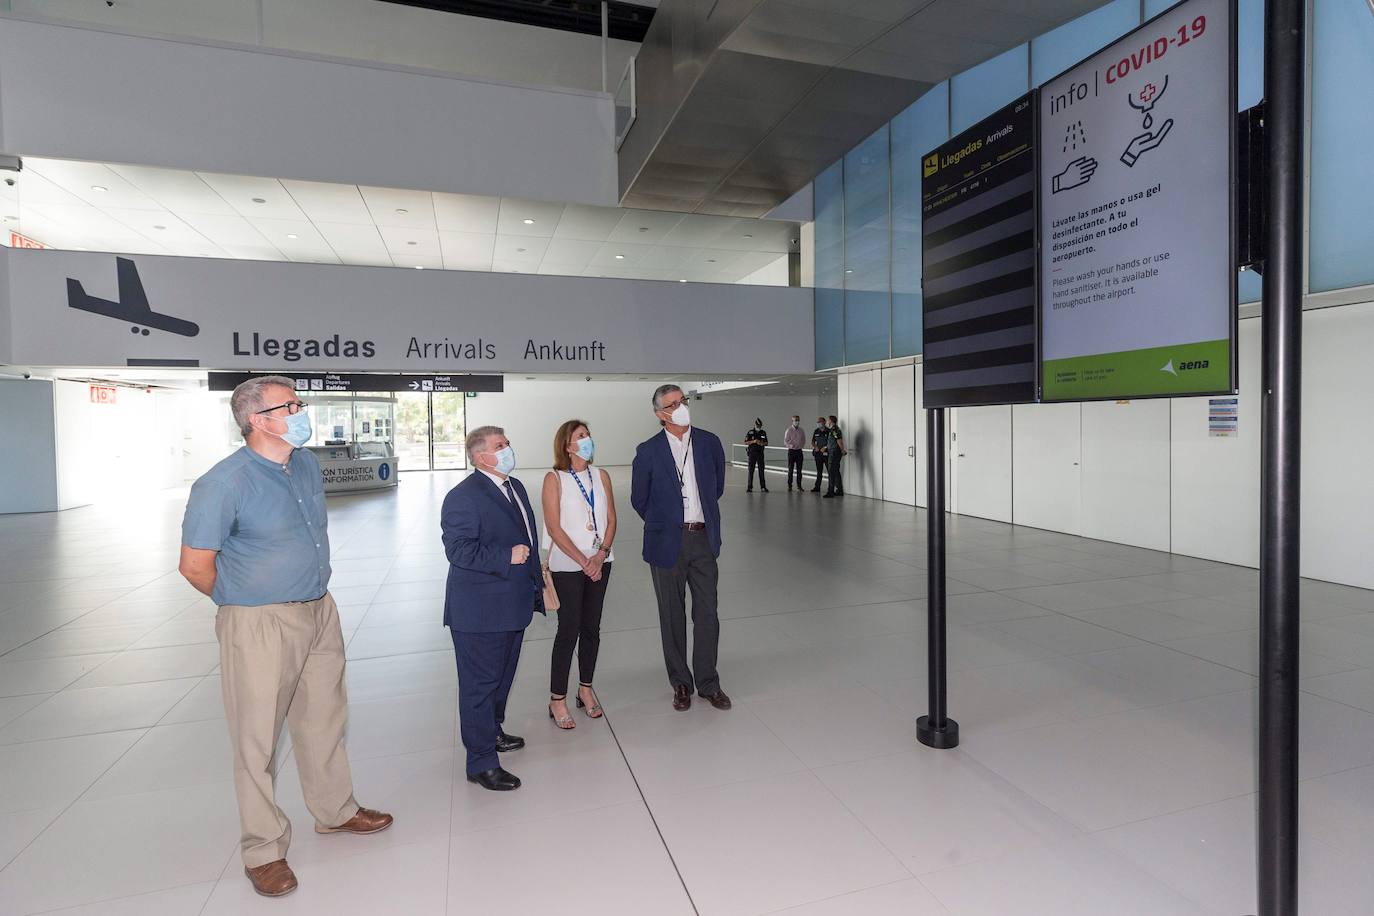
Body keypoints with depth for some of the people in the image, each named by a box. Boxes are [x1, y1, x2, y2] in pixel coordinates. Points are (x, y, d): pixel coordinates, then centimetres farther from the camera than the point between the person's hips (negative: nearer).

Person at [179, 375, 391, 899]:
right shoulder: (224, 483, -18)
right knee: (258, 739, 7)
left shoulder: (307, 463, 3)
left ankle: (335, 811, 39)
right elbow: (195, 565, -12)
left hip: (320, 611, 7)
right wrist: (247, 605, 2)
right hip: (260, 625, -6)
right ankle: (264, 851, 26)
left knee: (324, 719, 19)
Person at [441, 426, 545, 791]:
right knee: (480, 684, 3)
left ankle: (492, 732, 44)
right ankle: (482, 762, 15)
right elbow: (458, 549, -25)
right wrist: (506, 557, -26)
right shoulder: (463, 496, -18)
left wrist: (535, 581, 19)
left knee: (502, 677, 24)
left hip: (513, 605, 9)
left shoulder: (515, 487, 11)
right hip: (480, 612, -9)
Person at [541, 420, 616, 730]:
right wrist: (583, 561, -14)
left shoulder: (601, 476, 5)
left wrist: (601, 554, -9)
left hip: (599, 562, 4)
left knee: (591, 628, 12)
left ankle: (585, 688, 29)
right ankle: (557, 699, 14)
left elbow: (611, 519, 5)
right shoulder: (554, 479, -8)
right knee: (568, 630, 0)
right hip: (567, 566, -4)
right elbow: (554, 527, -12)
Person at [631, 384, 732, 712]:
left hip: (704, 540, 2)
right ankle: (681, 683, 27)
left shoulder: (710, 443, 1)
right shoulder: (648, 451, -6)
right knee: (672, 616, 10)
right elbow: (639, 500, 5)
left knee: (707, 614, 7)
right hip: (667, 544, -2)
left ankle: (708, 683, 24)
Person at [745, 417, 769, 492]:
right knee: (751, 470, 0)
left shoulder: (763, 432, 7)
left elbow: (766, 443, 10)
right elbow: (745, 442, -2)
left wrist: (762, 443, -11)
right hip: (752, 453, -2)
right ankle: (749, 487, 5)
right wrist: (753, 441, -17)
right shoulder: (750, 432, 0)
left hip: (760, 453, 2)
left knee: (761, 470, 2)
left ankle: (763, 487, 6)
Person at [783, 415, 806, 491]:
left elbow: (804, 440, 15)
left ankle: (799, 486, 8)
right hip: (791, 451, -3)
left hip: (799, 451, 3)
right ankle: (789, 486, 4)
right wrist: (792, 446, -11)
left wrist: (800, 446, 0)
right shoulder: (789, 430, -4)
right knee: (790, 469, -2)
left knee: (799, 469, 3)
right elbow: (785, 441, -5)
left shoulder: (801, 430, 8)